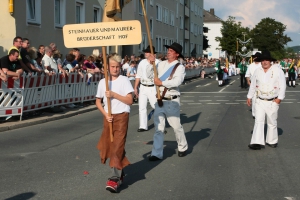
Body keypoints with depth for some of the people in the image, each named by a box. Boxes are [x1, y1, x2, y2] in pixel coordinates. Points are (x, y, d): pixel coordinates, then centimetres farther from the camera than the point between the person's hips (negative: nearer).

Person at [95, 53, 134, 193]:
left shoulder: (124, 80, -6)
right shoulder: (103, 82, 6)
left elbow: (130, 100, -11)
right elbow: (98, 101, 13)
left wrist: (114, 94, -19)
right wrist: (105, 114, -2)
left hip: (121, 116, -5)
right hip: (108, 117, 5)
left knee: (117, 147, -12)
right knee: (108, 146, 12)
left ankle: (115, 178, -14)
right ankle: (120, 172, 31)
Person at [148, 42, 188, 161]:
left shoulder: (180, 67, -7)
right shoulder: (161, 64, 8)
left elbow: (177, 82, -21)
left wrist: (161, 82, -18)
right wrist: (151, 63, -1)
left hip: (172, 101, -5)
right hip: (160, 100, 5)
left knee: (176, 125, 6)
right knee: (158, 127, 5)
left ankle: (182, 148, 30)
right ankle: (157, 153, 9)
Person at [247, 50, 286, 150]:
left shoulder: (277, 71, -6)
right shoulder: (257, 71, 5)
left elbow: (283, 85, -6)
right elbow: (253, 85, 14)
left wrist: (280, 98, -13)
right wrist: (249, 97, 14)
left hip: (272, 102, -2)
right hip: (260, 101, 2)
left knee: (272, 122, 9)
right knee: (258, 121, -7)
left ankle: (272, 141, 24)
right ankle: (257, 142, -10)